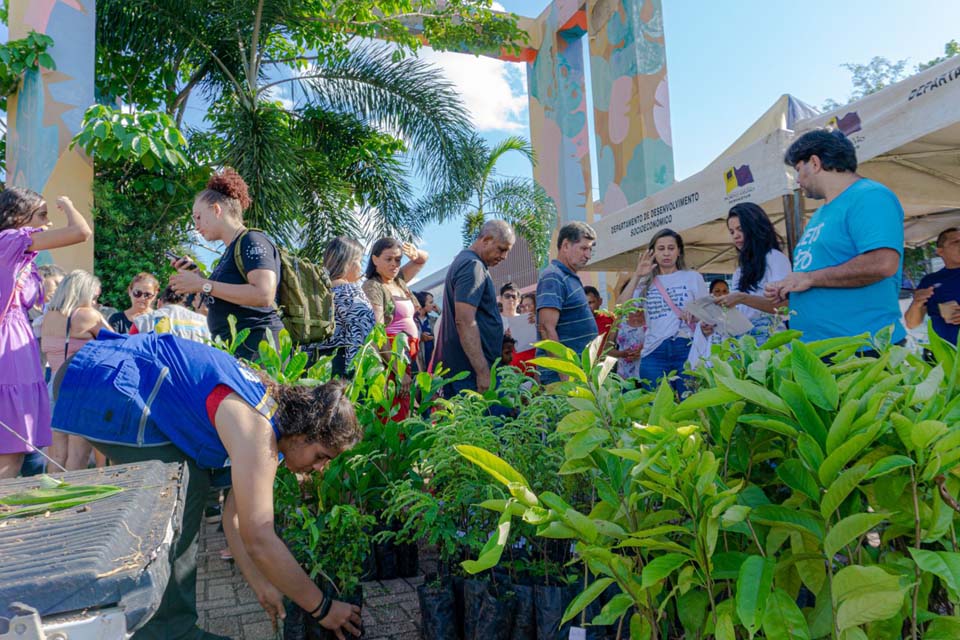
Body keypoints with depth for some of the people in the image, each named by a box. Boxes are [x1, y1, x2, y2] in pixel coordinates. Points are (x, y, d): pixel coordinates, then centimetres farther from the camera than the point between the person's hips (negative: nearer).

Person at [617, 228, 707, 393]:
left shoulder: (693, 278, 10)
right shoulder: (646, 283, 12)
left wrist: (695, 315, -10)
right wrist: (637, 276, -4)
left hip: (686, 349, -1)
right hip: (654, 353, 1)